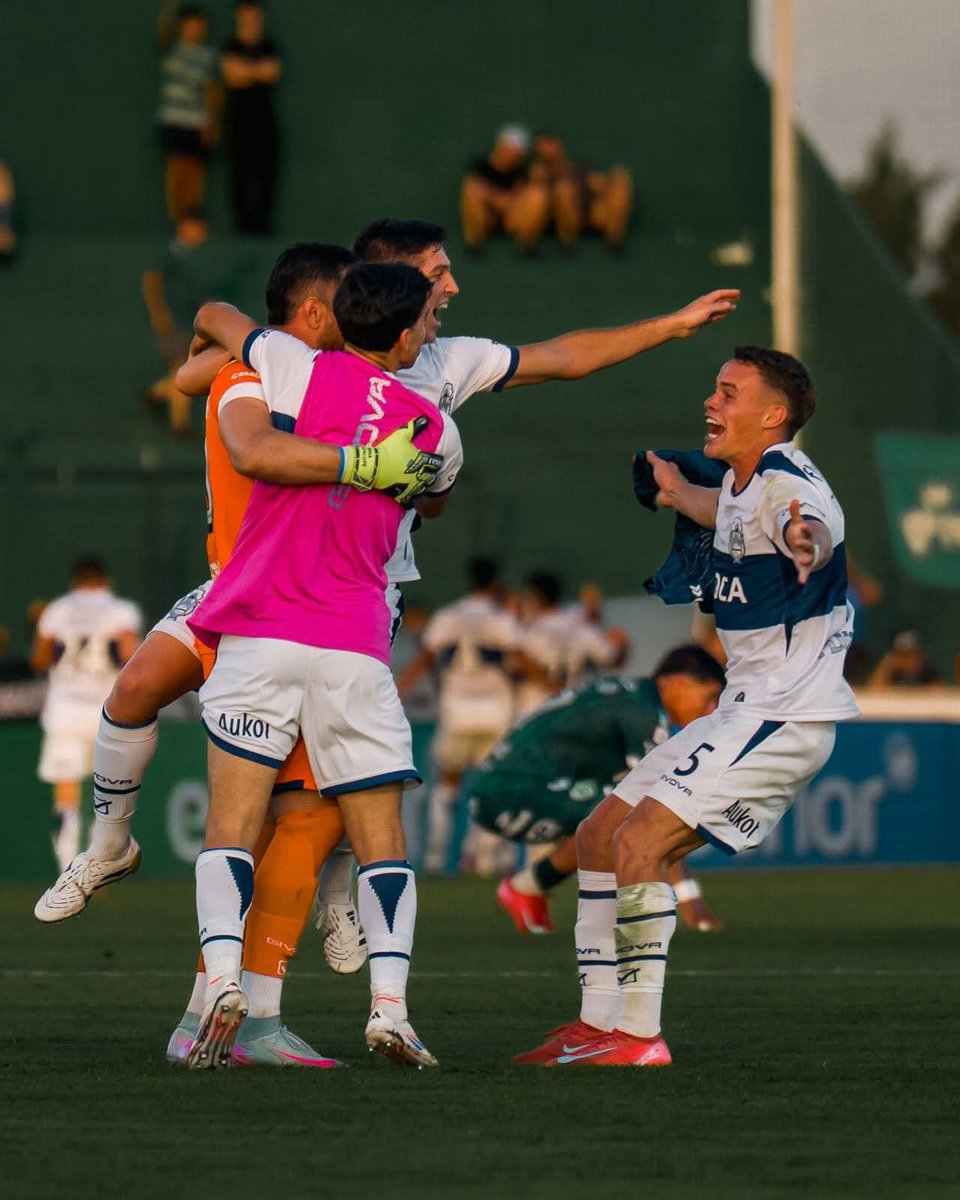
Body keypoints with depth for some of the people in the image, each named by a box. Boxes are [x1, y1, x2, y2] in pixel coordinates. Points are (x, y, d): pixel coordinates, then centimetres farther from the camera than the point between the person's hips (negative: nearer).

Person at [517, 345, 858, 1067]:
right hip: (745, 711, 10)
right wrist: (682, 497, 59)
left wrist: (808, 540, -66)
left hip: (787, 716, -10)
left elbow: (817, 525, -43)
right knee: (600, 838, 11)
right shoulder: (742, 481, 12)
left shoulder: (786, 483, -17)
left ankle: (640, 1035, -16)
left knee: (640, 841, -21)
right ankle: (600, 1022, 15)